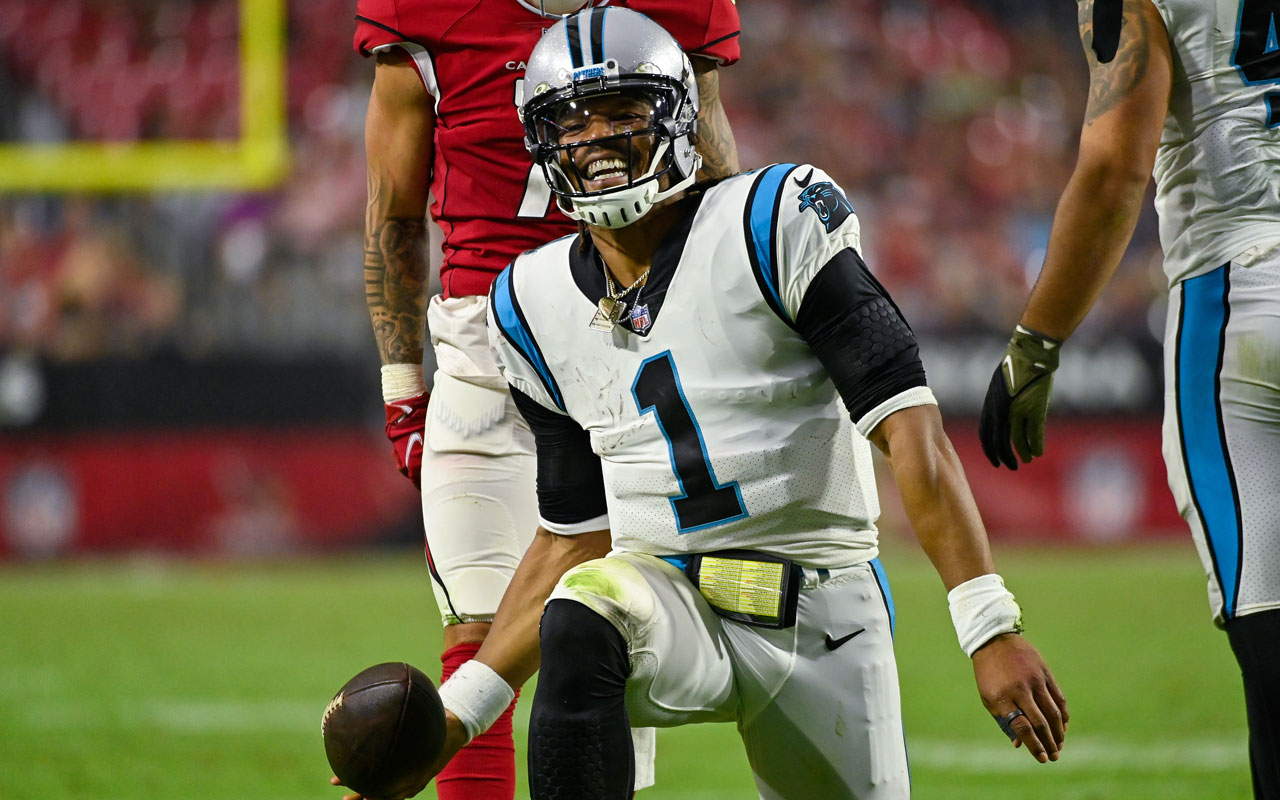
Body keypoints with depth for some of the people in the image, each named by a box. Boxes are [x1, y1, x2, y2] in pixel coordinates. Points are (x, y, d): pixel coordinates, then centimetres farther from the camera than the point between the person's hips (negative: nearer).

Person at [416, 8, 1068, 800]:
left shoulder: (774, 224, -10)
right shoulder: (537, 303, 6)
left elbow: (910, 428, -14)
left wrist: (993, 630, -23)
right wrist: (457, 713, 8)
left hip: (816, 615, -1)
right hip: (663, 593, 1)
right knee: (579, 626, -32)